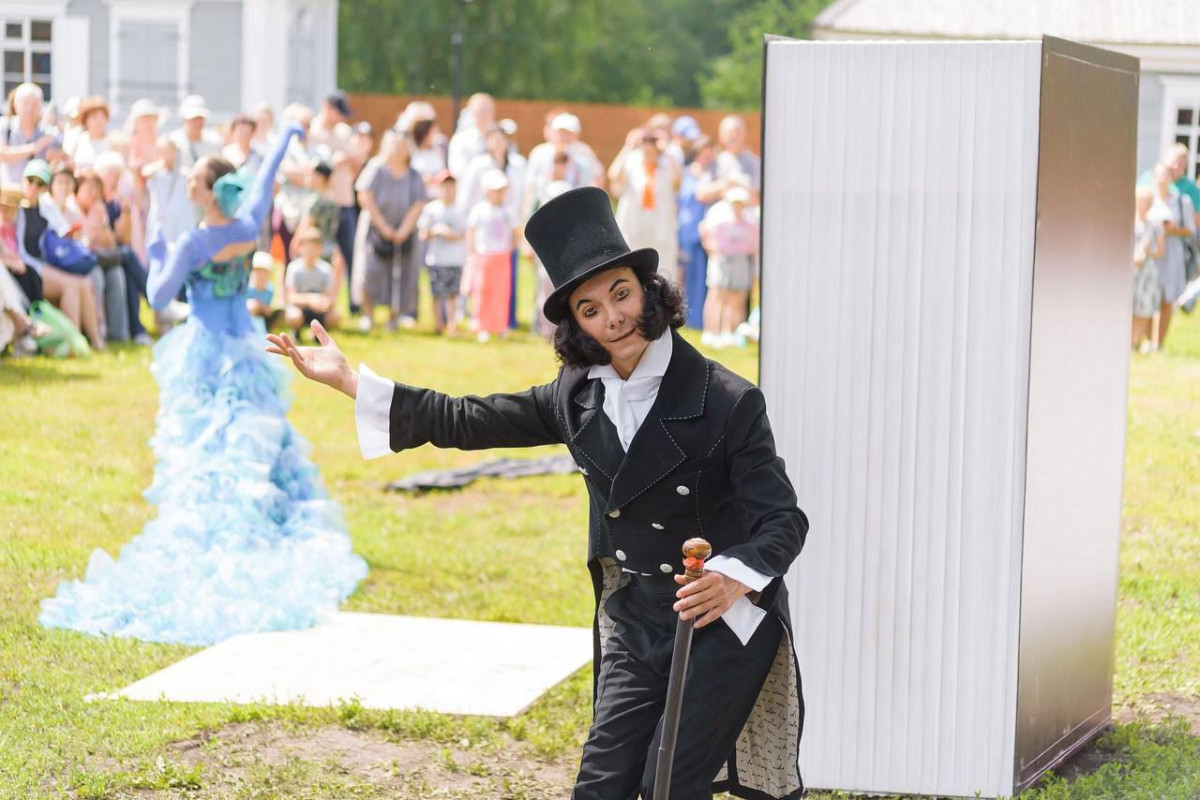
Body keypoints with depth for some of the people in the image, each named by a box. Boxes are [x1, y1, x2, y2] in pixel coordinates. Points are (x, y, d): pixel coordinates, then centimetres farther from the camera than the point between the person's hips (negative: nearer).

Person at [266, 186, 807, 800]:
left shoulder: (728, 401, -15)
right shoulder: (579, 397, 3)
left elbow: (783, 519, -17)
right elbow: (466, 421, 9)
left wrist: (734, 580, -38)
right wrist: (348, 380, 7)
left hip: (725, 624, -5)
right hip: (632, 621, 5)